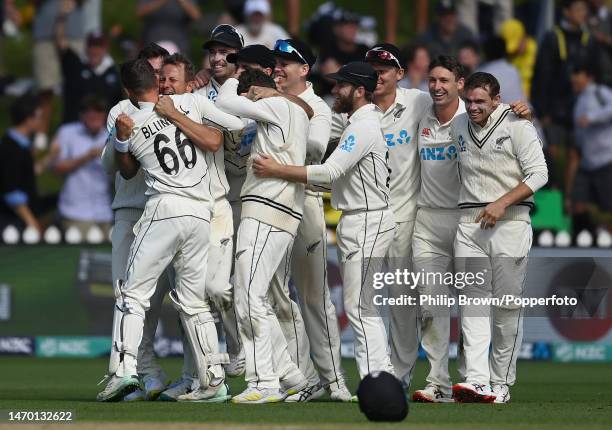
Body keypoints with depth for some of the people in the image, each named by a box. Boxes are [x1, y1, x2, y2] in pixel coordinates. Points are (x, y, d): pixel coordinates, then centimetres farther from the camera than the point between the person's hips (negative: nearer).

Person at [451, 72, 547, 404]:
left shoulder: (517, 125, -4)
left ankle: (501, 383, 5)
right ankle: (476, 380, -17)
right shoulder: (459, 126, 12)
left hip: (510, 221, -4)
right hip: (469, 223, 4)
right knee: (472, 300, -8)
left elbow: (538, 174, -9)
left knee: (507, 304, -1)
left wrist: (501, 203, -17)